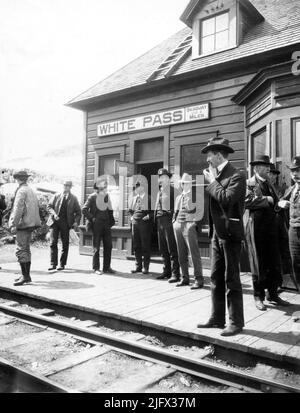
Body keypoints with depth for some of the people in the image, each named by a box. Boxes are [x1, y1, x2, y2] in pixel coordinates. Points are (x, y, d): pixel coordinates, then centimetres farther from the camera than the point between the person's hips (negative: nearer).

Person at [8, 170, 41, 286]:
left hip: (23, 224, -9)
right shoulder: (31, 190, 16)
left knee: (21, 250, -7)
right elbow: (35, 207, 18)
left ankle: (25, 276, -7)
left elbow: (18, 209, -18)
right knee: (26, 249, 14)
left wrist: (14, 224, -17)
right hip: (30, 223, 9)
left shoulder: (21, 191, -11)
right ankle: (26, 275, 20)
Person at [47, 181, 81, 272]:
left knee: (65, 244, 3)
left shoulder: (73, 198, 8)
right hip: (55, 221, 1)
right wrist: (54, 213, -11)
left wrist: (76, 222, -8)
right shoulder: (56, 196, 11)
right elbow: (49, 206, 9)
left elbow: (78, 212, 7)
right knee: (53, 243, -5)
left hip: (66, 223, 0)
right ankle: (53, 264, 2)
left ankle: (62, 264, 14)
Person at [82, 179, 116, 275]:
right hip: (97, 224, -5)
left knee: (108, 246, 6)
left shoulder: (107, 196, 13)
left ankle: (107, 267, 15)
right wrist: (91, 218, -9)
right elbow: (84, 210, -5)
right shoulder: (93, 197, -3)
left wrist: (111, 220, 7)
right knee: (96, 247, 1)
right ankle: (96, 268, 8)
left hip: (106, 224, 5)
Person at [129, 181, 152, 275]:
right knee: (136, 246, 8)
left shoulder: (148, 198, -4)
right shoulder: (134, 198, 15)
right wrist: (132, 216, 13)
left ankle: (145, 267, 5)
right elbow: (130, 210, 28)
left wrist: (149, 216, -13)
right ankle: (138, 266, 17)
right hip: (135, 223, 6)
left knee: (145, 246, -2)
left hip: (144, 223, -6)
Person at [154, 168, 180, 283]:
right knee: (163, 249, 11)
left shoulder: (173, 190, -6)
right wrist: (156, 216, 15)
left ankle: (175, 274, -1)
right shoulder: (159, 191, 18)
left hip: (169, 221, -8)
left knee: (172, 249, -6)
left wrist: (174, 218, -17)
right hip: (160, 221, 8)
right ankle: (167, 271, 21)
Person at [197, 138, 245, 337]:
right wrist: (212, 180, 3)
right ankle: (217, 318, 24)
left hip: (230, 232, -8)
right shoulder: (217, 175, 12)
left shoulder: (236, 176, -11)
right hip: (217, 232, 9)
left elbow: (227, 198, -26)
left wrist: (212, 181, -14)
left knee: (231, 279, 0)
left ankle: (236, 322, 12)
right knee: (216, 278, 13)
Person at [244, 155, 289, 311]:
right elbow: (247, 202, -19)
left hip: (271, 225, 6)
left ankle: (273, 294, 20)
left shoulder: (269, 183, 20)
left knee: (274, 262, 7)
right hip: (256, 226, -6)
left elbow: (275, 201, 13)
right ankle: (259, 297, 13)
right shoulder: (249, 183, -3)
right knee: (258, 263, 2)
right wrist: (266, 200, -13)